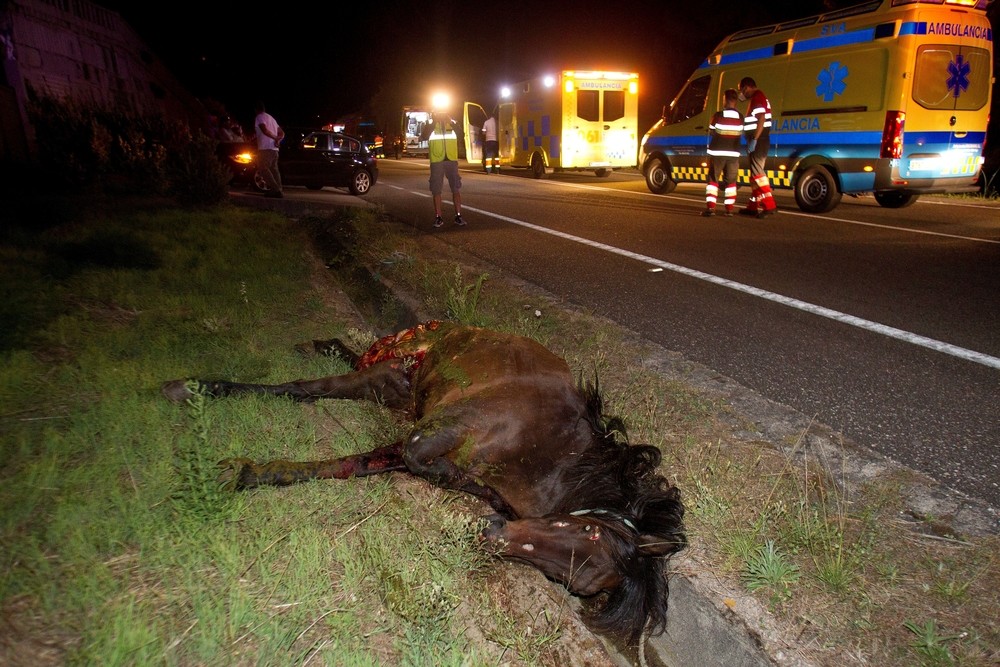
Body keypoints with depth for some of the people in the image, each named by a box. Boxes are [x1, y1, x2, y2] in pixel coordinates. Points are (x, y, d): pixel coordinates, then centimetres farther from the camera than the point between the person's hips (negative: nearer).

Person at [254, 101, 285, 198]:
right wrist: (278, 140, 5)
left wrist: (275, 138, -13)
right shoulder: (271, 118, 24)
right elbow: (282, 133, 23)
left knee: (263, 168, -8)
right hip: (274, 149, 8)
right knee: (274, 169, 7)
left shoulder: (259, 117, -3)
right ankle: (278, 190, 0)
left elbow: (264, 130, -20)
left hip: (265, 148, -8)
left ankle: (275, 189, -20)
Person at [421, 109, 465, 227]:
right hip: (436, 161, -1)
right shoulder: (430, 124, 6)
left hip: (452, 160, 1)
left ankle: (458, 216, 1)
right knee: (436, 190, 0)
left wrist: (450, 122, -16)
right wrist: (434, 122, -15)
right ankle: (438, 217, 6)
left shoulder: (452, 123, 9)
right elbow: (424, 137, -12)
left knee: (456, 188, -3)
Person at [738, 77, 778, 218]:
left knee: (757, 171, -16)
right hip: (756, 141, 11)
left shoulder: (758, 97, -12)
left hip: (758, 141, -11)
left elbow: (761, 119, -22)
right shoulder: (756, 98, 21)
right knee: (754, 172, 13)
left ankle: (770, 205, -20)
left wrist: (754, 140, -25)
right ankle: (753, 206, 20)